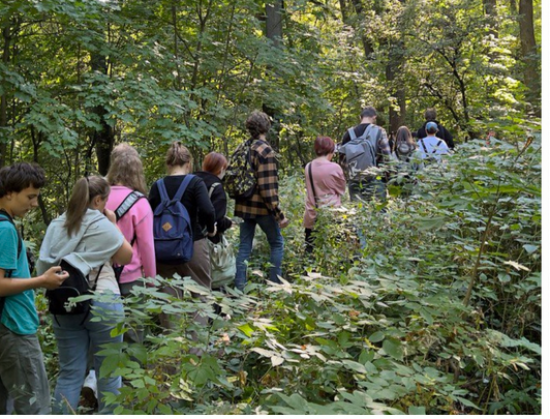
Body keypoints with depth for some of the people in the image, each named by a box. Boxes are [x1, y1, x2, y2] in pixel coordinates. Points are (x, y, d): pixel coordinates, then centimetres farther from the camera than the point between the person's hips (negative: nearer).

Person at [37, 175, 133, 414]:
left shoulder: (56, 225, 7)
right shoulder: (102, 225, -8)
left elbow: (44, 265, 10)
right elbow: (126, 256, 4)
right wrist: (114, 224, 7)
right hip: (101, 303, -5)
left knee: (69, 372, 9)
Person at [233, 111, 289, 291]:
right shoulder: (266, 151, -17)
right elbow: (268, 188, -20)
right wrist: (279, 215, -16)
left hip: (243, 206, 6)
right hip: (261, 207, -6)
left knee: (244, 245, 11)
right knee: (277, 243, 11)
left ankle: (239, 285, 10)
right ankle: (275, 283, 10)